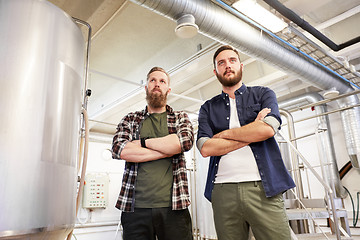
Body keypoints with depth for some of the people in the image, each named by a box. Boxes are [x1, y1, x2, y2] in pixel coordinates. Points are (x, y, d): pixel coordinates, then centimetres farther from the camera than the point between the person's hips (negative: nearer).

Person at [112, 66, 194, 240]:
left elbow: (185, 141, -10)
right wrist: (168, 149, -8)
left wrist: (143, 142, -6)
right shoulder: (130, 120, 13)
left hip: (173, 206, 0)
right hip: (135, 206, 1)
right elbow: (119, 149, -6)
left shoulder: (180, 118, 12)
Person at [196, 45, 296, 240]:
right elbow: (205, 148, -4)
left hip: (263, 188, -1)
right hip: (223, 191, 1)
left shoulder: (263, 94, 11)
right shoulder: (208, 108, 13)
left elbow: (268, 129, -9)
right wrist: (253, 133, -5)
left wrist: (225, 133, -1)